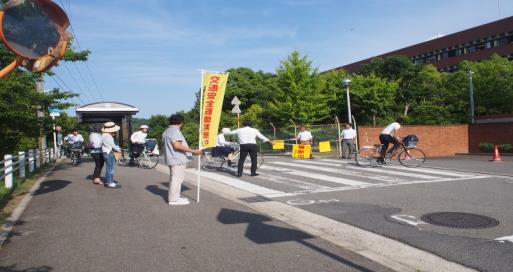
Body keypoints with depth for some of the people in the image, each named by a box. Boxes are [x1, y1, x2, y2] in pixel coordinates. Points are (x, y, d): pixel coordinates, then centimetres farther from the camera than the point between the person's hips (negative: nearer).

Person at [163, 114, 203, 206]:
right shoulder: (175, 131, -15)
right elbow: (177, 145, -26)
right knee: (176, 179, -6)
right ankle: (174, 199, -2)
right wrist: (193, 151, -28)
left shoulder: (167, 131, 18)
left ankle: (174, 197, 25)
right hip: (177, 160, -11)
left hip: (173, 159, 11)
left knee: (174, 178, 17)